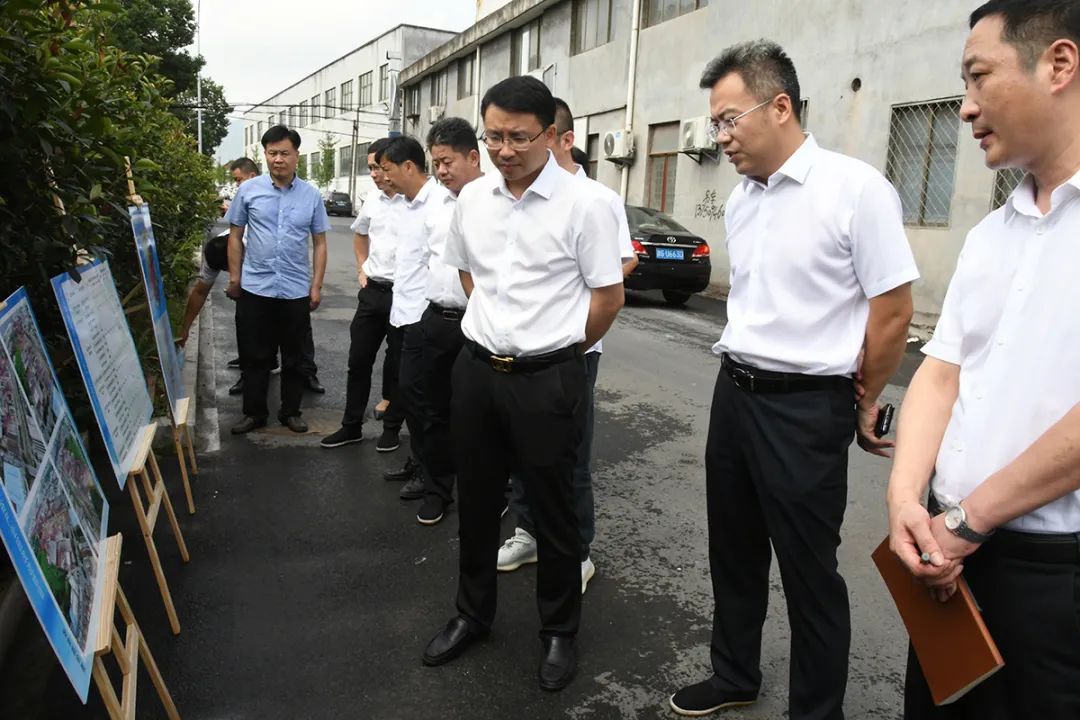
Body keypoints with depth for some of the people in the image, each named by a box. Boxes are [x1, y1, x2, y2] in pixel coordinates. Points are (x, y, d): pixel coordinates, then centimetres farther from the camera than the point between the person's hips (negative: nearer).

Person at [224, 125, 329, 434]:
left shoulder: (312, 195, 1)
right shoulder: (248, 190, 0)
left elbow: (319, 242, 5)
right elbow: (235, 235, 6)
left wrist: (317, 285, 0)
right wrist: (234, 278, 3)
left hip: (296, 290, 1)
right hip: (255, 287, 0)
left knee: (294, 357, 10)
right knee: (254, 355, 8)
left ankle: (291, 411, 24)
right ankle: (254, 412, 21)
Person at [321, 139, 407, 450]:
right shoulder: (372, 199, 8)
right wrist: (362, 269, 17)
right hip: (372, 291, 6)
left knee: (396, 366, 8)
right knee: (358, 361, 12)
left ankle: (392, 429, 24)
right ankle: (351, 426, 26)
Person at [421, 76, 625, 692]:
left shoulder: (584, 204, -12)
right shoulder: (472, 198, 4)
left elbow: (609, 297, -7)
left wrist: (555, 350, 2)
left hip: (547, 379, -5)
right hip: (477, 368, 5)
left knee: (553, 511, 10)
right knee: (476, 502, 18)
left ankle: (560, 632, 32)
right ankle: (473, 614, 40)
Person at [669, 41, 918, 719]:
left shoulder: (855, 188, -14)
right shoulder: (740, 201, 8)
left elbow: (894, 313, -11)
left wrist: (861, 405, 0)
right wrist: (741, 376, 16)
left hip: (806, 407, -7)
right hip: (733, 391, 7)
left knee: (808, 572, 8)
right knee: (734, 552, 19)